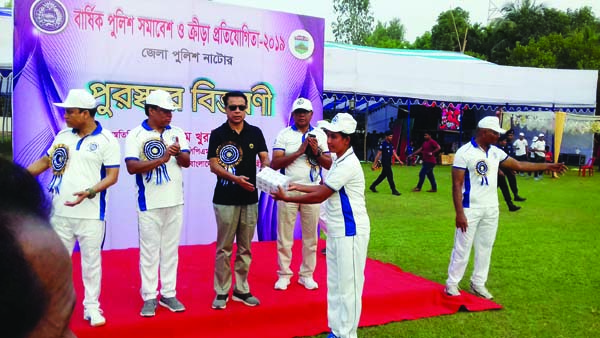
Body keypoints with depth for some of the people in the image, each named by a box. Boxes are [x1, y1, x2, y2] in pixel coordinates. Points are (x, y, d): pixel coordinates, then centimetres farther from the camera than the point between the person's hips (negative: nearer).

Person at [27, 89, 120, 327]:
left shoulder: (106, 140, -7)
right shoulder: (63, 135, 8)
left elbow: (112, 176, -10)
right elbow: (46, 161, 18)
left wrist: (90, 192, -24)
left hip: (90, 214, -4)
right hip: (60, 212, 5)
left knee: (91, 262, 6)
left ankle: (91, 307, 20)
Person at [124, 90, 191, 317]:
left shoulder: (176, 133, 5)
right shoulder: (136, 135, -6)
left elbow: (186, 162, -2)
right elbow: (131, 167, -15)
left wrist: (178, 153, -24)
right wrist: (161, 159, -23)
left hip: (175, 200, 4)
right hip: (149, 202, -4)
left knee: (171, 249, 11)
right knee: (149, 250, 4)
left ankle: (169, 294, 22)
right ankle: (149, 297, 15)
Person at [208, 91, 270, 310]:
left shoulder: (255, 133, 5)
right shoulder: (218, 134, -3)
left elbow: (264, 158, 2)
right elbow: (213, 165, -8)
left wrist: (264, 168, -22)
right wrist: (236, 178, -23)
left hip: (250, 198, 3)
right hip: (225, 199, -3)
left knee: (245, 248, 11)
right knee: (224, 248, 3)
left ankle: (241, 290, 23)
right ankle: (221, 292, 14)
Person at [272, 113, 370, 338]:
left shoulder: (348, 164, -21)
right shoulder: (338, 160, 11)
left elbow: (320, 196, -20)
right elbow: (324, 188, 18)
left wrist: (286, 198, -12)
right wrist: (298, 187, 11)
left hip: (350, 232, -10)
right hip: (336, 231, 10)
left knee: (348, 285, -1)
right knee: (335, 284, 16)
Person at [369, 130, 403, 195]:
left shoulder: (390, 144, 12)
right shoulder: (383, 144, -12)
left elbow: (394, 153, 13)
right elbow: (378, 154, -13)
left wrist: (399, 160, 4)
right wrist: (374, 164, -14)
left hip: (389, 162, 9)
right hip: (385, 162, -8)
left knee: (383, 175, 14)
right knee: (390, 175, -6)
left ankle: (372, 186, 25)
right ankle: (393, 190, 0)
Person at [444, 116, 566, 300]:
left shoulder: (496, 152, 6)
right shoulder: (465, 152, -14)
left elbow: (519, 165, 17)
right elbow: (457, 184, -15)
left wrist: (548, 166, 13)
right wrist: (459, 213, -19)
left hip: (491, 210, 7)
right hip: (471, 209, -6)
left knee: (485, 247, 12)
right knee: (462, 247, 0)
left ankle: (478, 283, 23)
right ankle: (452, 283, 13)